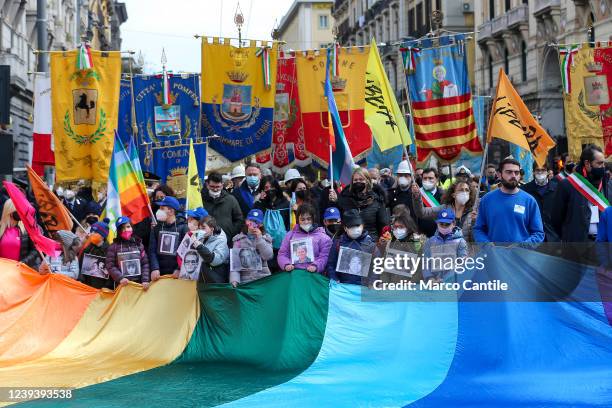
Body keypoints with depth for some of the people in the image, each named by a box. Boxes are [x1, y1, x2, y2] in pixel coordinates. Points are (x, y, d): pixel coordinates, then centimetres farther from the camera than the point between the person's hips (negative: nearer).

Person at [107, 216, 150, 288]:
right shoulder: (114, 246, 1)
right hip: (122, 285, -2)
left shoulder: (138, 244, 8)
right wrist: (120, 278, -16)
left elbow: (145, 264, 6)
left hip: (138, 284, 2)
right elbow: (110, 266, -3)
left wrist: (145, 280, -6)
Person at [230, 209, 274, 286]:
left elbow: (268, 256, -4)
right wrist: (234, 280, -14)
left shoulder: (266, 238, 11)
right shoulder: (239, 239, 8)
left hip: (262, 278, 1)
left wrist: (259, 238, -6)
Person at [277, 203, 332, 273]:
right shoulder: (290, 235, 20)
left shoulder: (322, 237, 12)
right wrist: (286, 264, -3)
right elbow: (282, 254, 17)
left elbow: (324, 257, 4)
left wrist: (315, 266, -14)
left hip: (312, 274, -1)